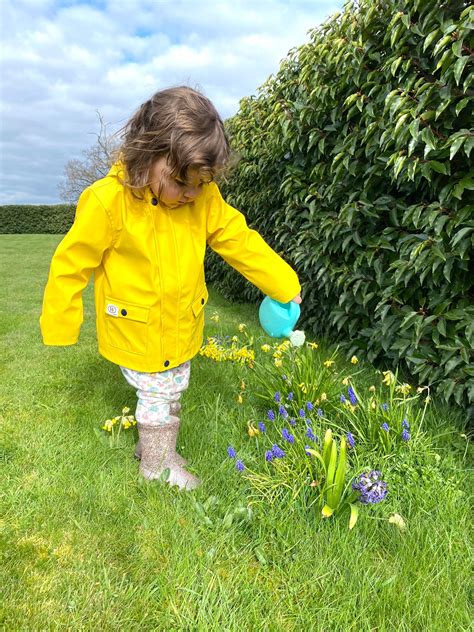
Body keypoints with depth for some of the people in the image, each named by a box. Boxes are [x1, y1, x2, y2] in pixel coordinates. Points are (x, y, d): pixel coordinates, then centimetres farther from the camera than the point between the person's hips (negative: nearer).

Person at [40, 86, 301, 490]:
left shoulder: (205, 199, -10)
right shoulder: (108, 200, -24)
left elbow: (241, 242, -3)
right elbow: (72, 265, -16)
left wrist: (286, 287, -5)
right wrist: (61, 327, -9)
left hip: (182, 325, 6)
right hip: (135, 328, -5)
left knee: (173, 390, 21)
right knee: (156, 393, 9)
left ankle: (154, 444, 48)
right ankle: (157, 463, 35)